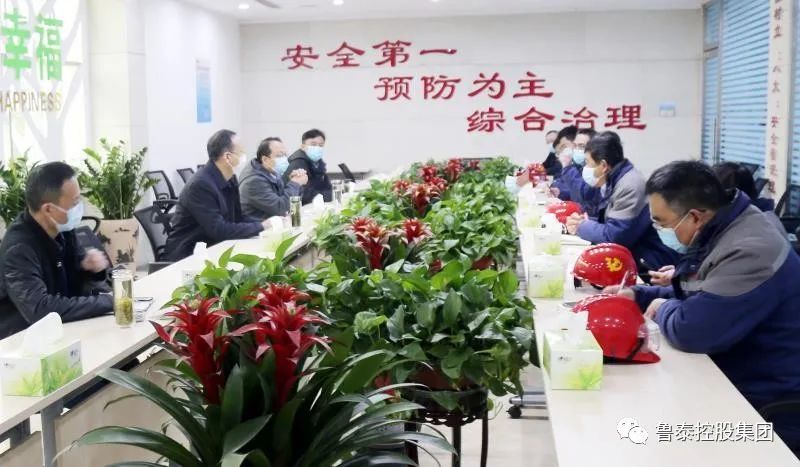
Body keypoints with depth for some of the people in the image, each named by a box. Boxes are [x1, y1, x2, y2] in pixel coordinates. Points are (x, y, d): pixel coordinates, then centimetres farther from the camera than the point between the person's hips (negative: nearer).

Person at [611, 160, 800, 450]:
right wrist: (638, 295, 5)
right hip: (733, 383, 9)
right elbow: (693, 296, 21)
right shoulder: (720, 233, 5)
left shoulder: (749, 253, -27)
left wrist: (663, 308, -10)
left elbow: (689, 330, -32)